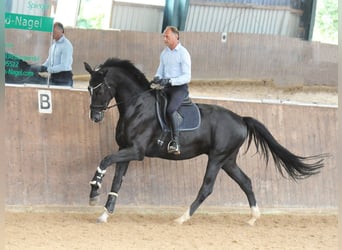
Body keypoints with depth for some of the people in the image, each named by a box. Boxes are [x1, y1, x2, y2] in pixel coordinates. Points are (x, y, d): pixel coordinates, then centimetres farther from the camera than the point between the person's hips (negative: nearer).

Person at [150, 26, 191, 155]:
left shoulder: (183, 53, -10)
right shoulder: (164, 53, 12)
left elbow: (187, 77, -15)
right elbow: (160, 71, 20)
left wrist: (170, 81, -27)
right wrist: (157, 78, -5)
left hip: (180, 87, -7)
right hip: (166, 87, 7)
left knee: (170, 109, -31)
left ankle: (175, 142, -30)